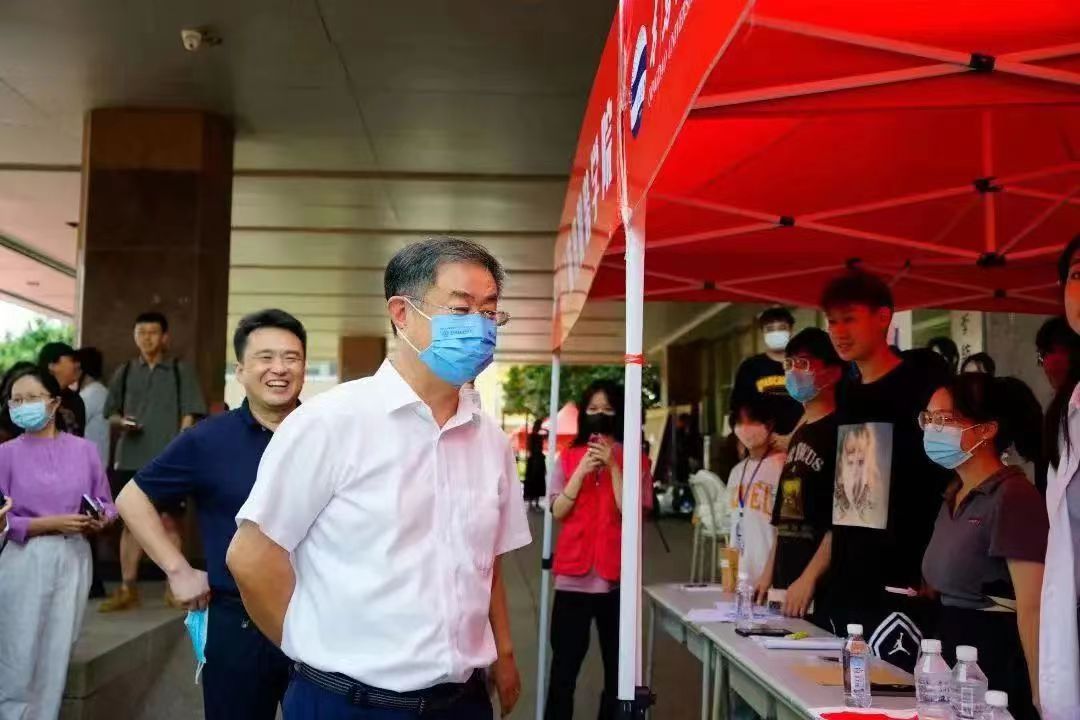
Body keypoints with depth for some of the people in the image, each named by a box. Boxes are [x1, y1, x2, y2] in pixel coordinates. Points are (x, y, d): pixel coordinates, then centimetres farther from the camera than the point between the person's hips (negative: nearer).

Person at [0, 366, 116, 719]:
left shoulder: (84, 449, 3)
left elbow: (107, 503, 11)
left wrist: (98, 521, -10)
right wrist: (51, 523, -15)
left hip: (73, 558, 2)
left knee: (57, 658, 7)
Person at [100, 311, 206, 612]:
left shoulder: (180, 371, 4)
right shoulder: (125, 372, 11)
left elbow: (188, 416, 0)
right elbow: (111, 413, 14)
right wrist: (122, 421, -9)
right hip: (131, 460, 3)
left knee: (169, 521, 0)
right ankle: (127, 590, 7)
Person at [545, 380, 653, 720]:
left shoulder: (635, 460, 2)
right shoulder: (568, 458, 8)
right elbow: (558, 512, -1)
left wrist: (613, 467, -13)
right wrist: (583, 470, -10)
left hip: (616, 576, -1)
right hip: (573, 576, 1)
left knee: (618, 670, 8)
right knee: (563, 669, 2)